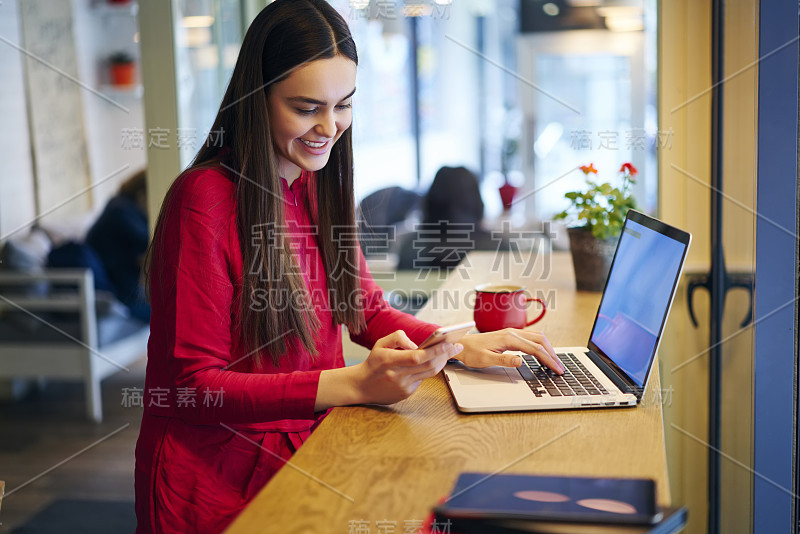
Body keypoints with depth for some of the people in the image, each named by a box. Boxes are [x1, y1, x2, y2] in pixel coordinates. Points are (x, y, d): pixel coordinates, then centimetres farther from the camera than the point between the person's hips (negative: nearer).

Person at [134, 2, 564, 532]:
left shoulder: (321, 187, 8)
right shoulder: (206, 199, -16)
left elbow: (367, 310, 17)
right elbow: (194, 385, -17)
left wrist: (461, 345, -3)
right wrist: (355, 385, -26)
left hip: (309, 442, 7)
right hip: (220, 468, -7)